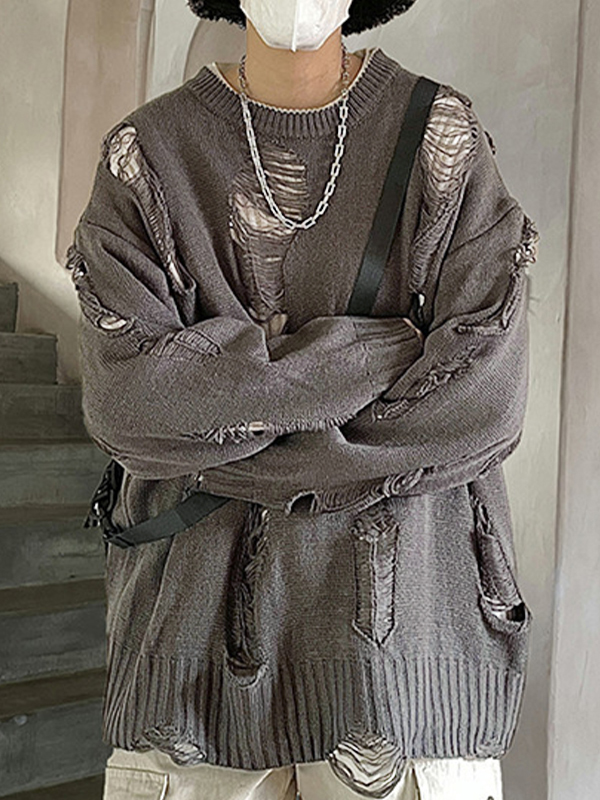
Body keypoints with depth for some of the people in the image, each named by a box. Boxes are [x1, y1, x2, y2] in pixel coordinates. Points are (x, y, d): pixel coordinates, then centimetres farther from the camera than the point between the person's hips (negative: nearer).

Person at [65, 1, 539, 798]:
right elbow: (125, 400, -12)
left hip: (404, 615, 0)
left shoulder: (444, 138, -1)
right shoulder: (148, 154, 1)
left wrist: (221, 448, -11)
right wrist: (384, 349, -14)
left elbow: (483, 403, -11)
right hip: (201, 611, 1)